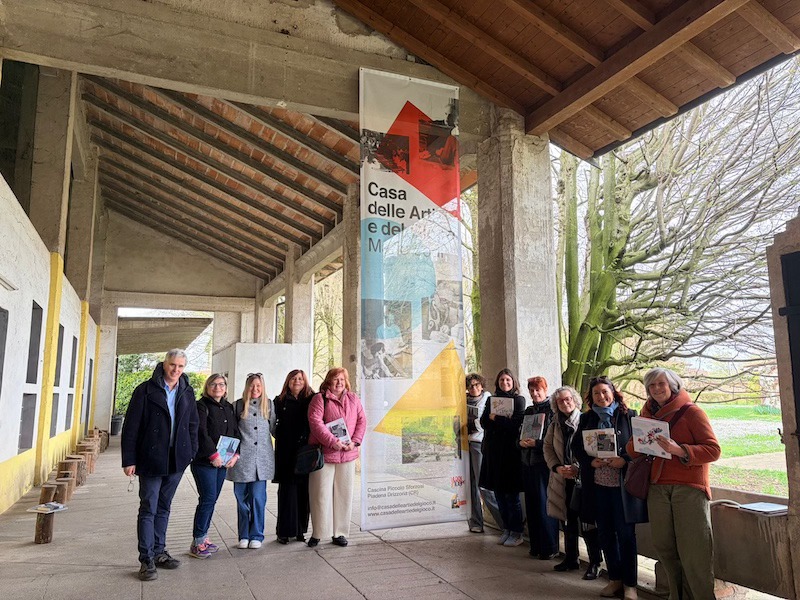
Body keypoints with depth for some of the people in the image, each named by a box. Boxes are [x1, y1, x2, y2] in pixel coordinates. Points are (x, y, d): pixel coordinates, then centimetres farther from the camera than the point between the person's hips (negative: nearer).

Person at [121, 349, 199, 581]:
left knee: (163, 508, 15)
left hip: (176, 460, 5)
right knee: (148, 510, 1)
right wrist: (129, 460, -10)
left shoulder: (187, 392, 6)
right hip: (151, 460, -4)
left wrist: (191, 453, 6)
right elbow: (131, 427, -8)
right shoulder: (146, 390, -8)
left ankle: (158, 553, 26)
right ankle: (147, 560, 9)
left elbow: (192, 425, 13)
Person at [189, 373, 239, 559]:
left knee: (212, 500, 9)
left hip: (223, 461, 7)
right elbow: (201, 433, -15)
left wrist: (235, 454, 1)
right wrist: (213, 455, -19)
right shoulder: (201, 406, -6)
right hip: (204, 461, -6)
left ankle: (203, 537, 19)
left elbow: (235, 432, 14)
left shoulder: (229, 407, 15)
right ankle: (197, 543, -1)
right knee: (208, 498, -9)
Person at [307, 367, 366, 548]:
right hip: (324, 453, -4)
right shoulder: (320, 398, -3)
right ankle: (317, 533, 15)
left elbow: (361, 420, 9)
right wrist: (333, 442, -20)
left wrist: (355, 441, -6)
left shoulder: (353, 399, 11)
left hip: (347, 454, 4)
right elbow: (315, 422, -13)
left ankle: (339, 533, 20)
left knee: (344, 493, 9)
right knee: (321, 494, 2)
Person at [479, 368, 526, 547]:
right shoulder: (491, 400, 12)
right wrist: (503, 421, -12)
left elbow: (518, 423, -13)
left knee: (512, 495, 0)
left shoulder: (519, 400, -1)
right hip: (493, 451, 5)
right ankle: (507, 529, 22)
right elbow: (483, 422, 2)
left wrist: (496, 419, -9)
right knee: (499, 494, 10)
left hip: (511, 451, -5)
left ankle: (516, 532, 10)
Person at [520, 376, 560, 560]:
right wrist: (521, 442, -4)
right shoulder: (528, 410, 14)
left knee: (544, 505, -4)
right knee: (531, 504, 10)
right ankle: (536, 545, 21)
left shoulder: (553, 410, -6)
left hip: (544, 463, -7)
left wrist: (536, 443, -18)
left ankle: (549, 548, 8)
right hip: (528, 462, 7)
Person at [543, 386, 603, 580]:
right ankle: (571, 559, 27)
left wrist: (578, 468, -18)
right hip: (562, 478, 6)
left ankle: (595, 562, 9)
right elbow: (548, 447, 8)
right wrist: (557, 467, -6)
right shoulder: (555, 424, 9)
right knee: (568, 520, 15)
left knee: (586, 520, -4)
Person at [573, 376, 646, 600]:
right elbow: (576, 447, 8)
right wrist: (590, 461, -9)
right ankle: (615, 579, 27)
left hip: (623, 483, -3)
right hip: (597, 484, 3)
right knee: (605, 533, 12)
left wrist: (625, 459, -18)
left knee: (626, 533, 3)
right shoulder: (586, 419, 8)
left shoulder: (628, 416, -1)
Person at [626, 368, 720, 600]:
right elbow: (632, 451, 15)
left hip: (689, 487, -4)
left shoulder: (692, 412, -1)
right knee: (664, 546, 5)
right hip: (657, 487, 4)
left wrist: (679, 449, -21)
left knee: (693, 549, -5)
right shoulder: (647, 415, 14)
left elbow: (713, 449, -8)